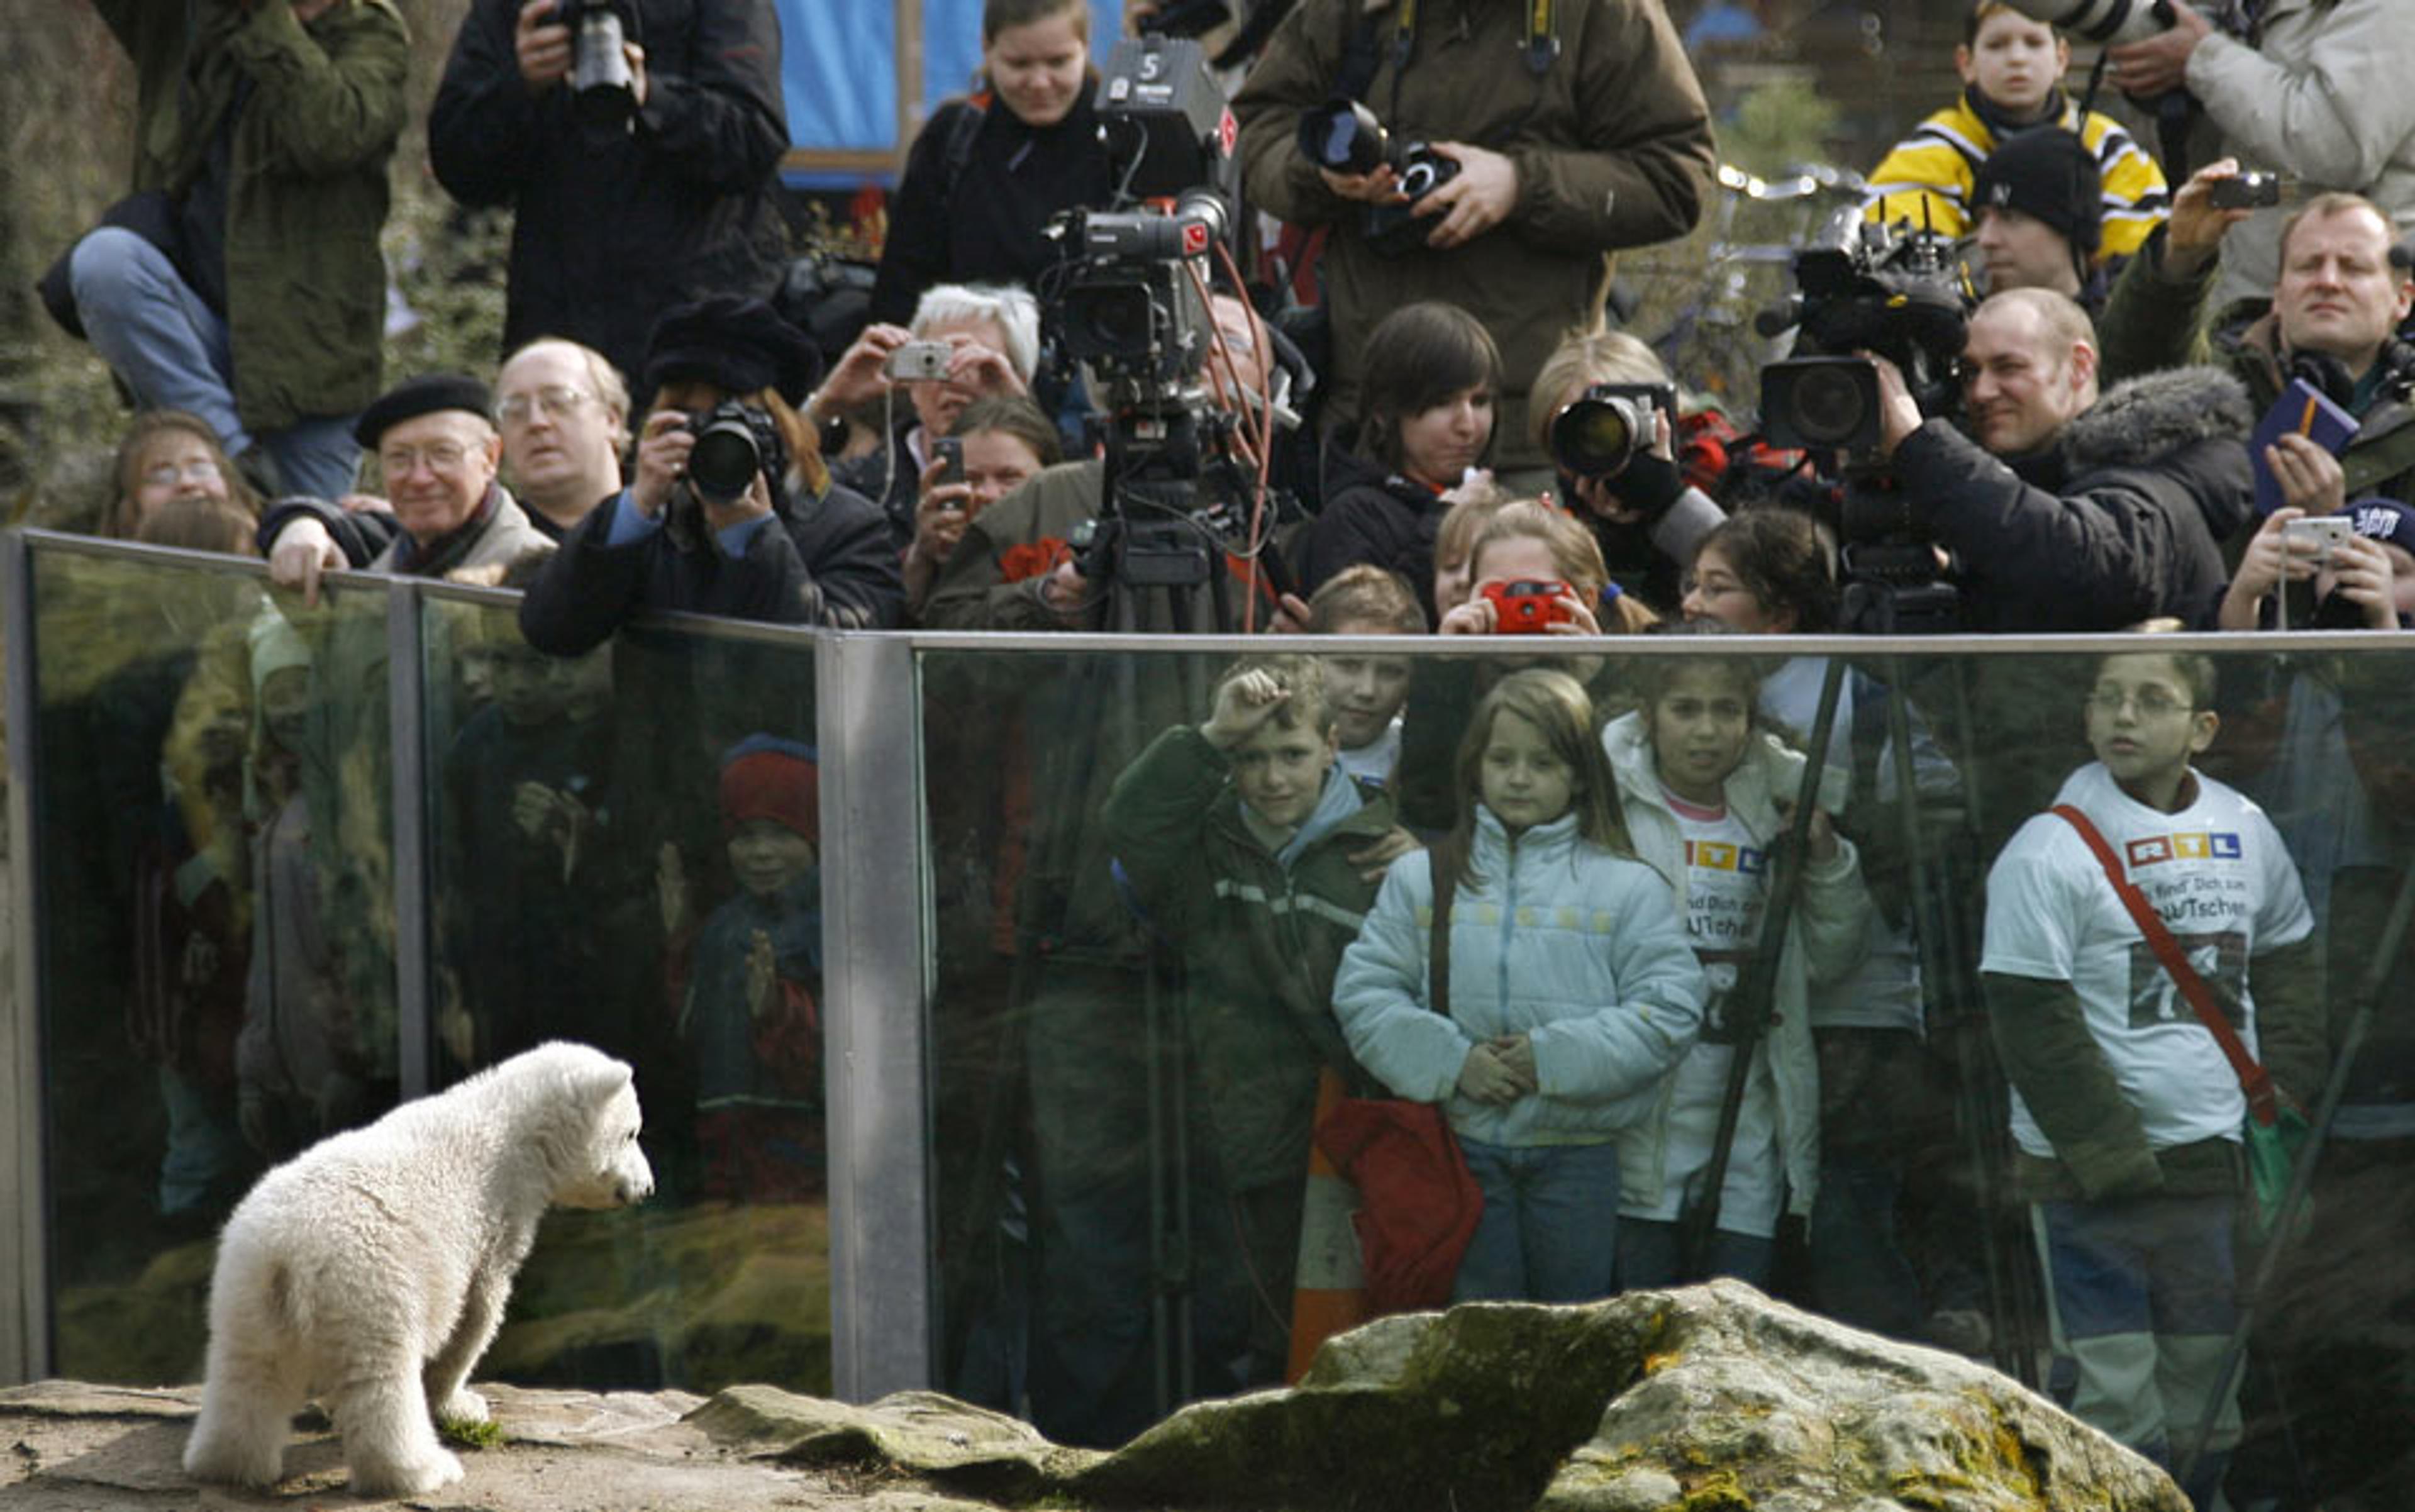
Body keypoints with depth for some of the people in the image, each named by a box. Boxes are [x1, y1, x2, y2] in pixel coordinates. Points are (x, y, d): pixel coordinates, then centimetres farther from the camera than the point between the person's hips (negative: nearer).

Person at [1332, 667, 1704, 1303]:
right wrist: (1452, 1062, -12)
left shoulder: (1628, 886, 2)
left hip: (1577, 1150, -1)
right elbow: (1363, 993, 2)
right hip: (1463, 1145, 1)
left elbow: (1669, 1010, -6)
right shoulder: (1421, 877, 7)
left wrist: (1553, 1059, -15)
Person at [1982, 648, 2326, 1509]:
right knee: (2120, 1408, -7)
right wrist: (2110, 1154, -14)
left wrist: (2281, 1106, 6)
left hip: (2215, 1164, 5)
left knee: (2206, 1400, 10)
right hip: (2092, 1179, -5)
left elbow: (2289, 972, 18)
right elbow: (2034, 1023, -12)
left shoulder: (2245, 833, 7)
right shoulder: (2051, 851, -10)